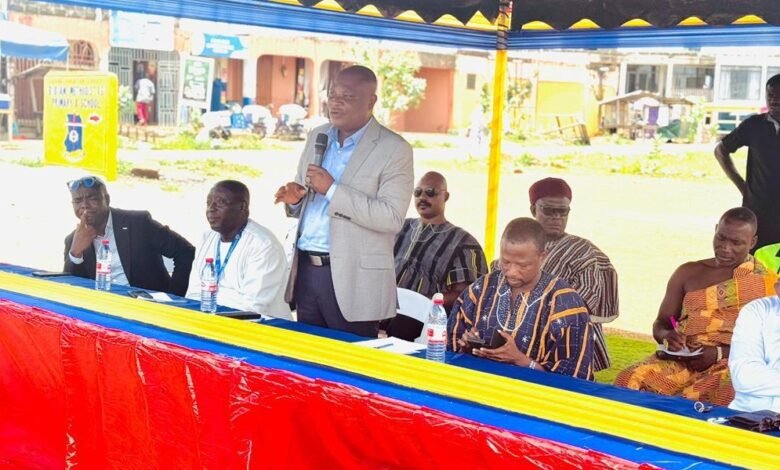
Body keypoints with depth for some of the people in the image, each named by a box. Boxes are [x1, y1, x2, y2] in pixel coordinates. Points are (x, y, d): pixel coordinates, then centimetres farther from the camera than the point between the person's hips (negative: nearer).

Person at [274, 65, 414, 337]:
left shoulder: (394, 149, -8)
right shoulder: (317, 137, 13)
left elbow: (393, 218, -18)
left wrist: (332, 190, -19)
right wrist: (294, 199, -2)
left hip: (352, 280, -6)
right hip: (306, 270, 6)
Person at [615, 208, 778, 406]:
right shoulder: (688, 273, 16)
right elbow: (660, 325, 17)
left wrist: (719, 353, -16)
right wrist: (667, 337, -7)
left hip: (732, 363, -3)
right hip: (681, 359, 3)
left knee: (728, 395, -38)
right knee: (628, 381, -26)